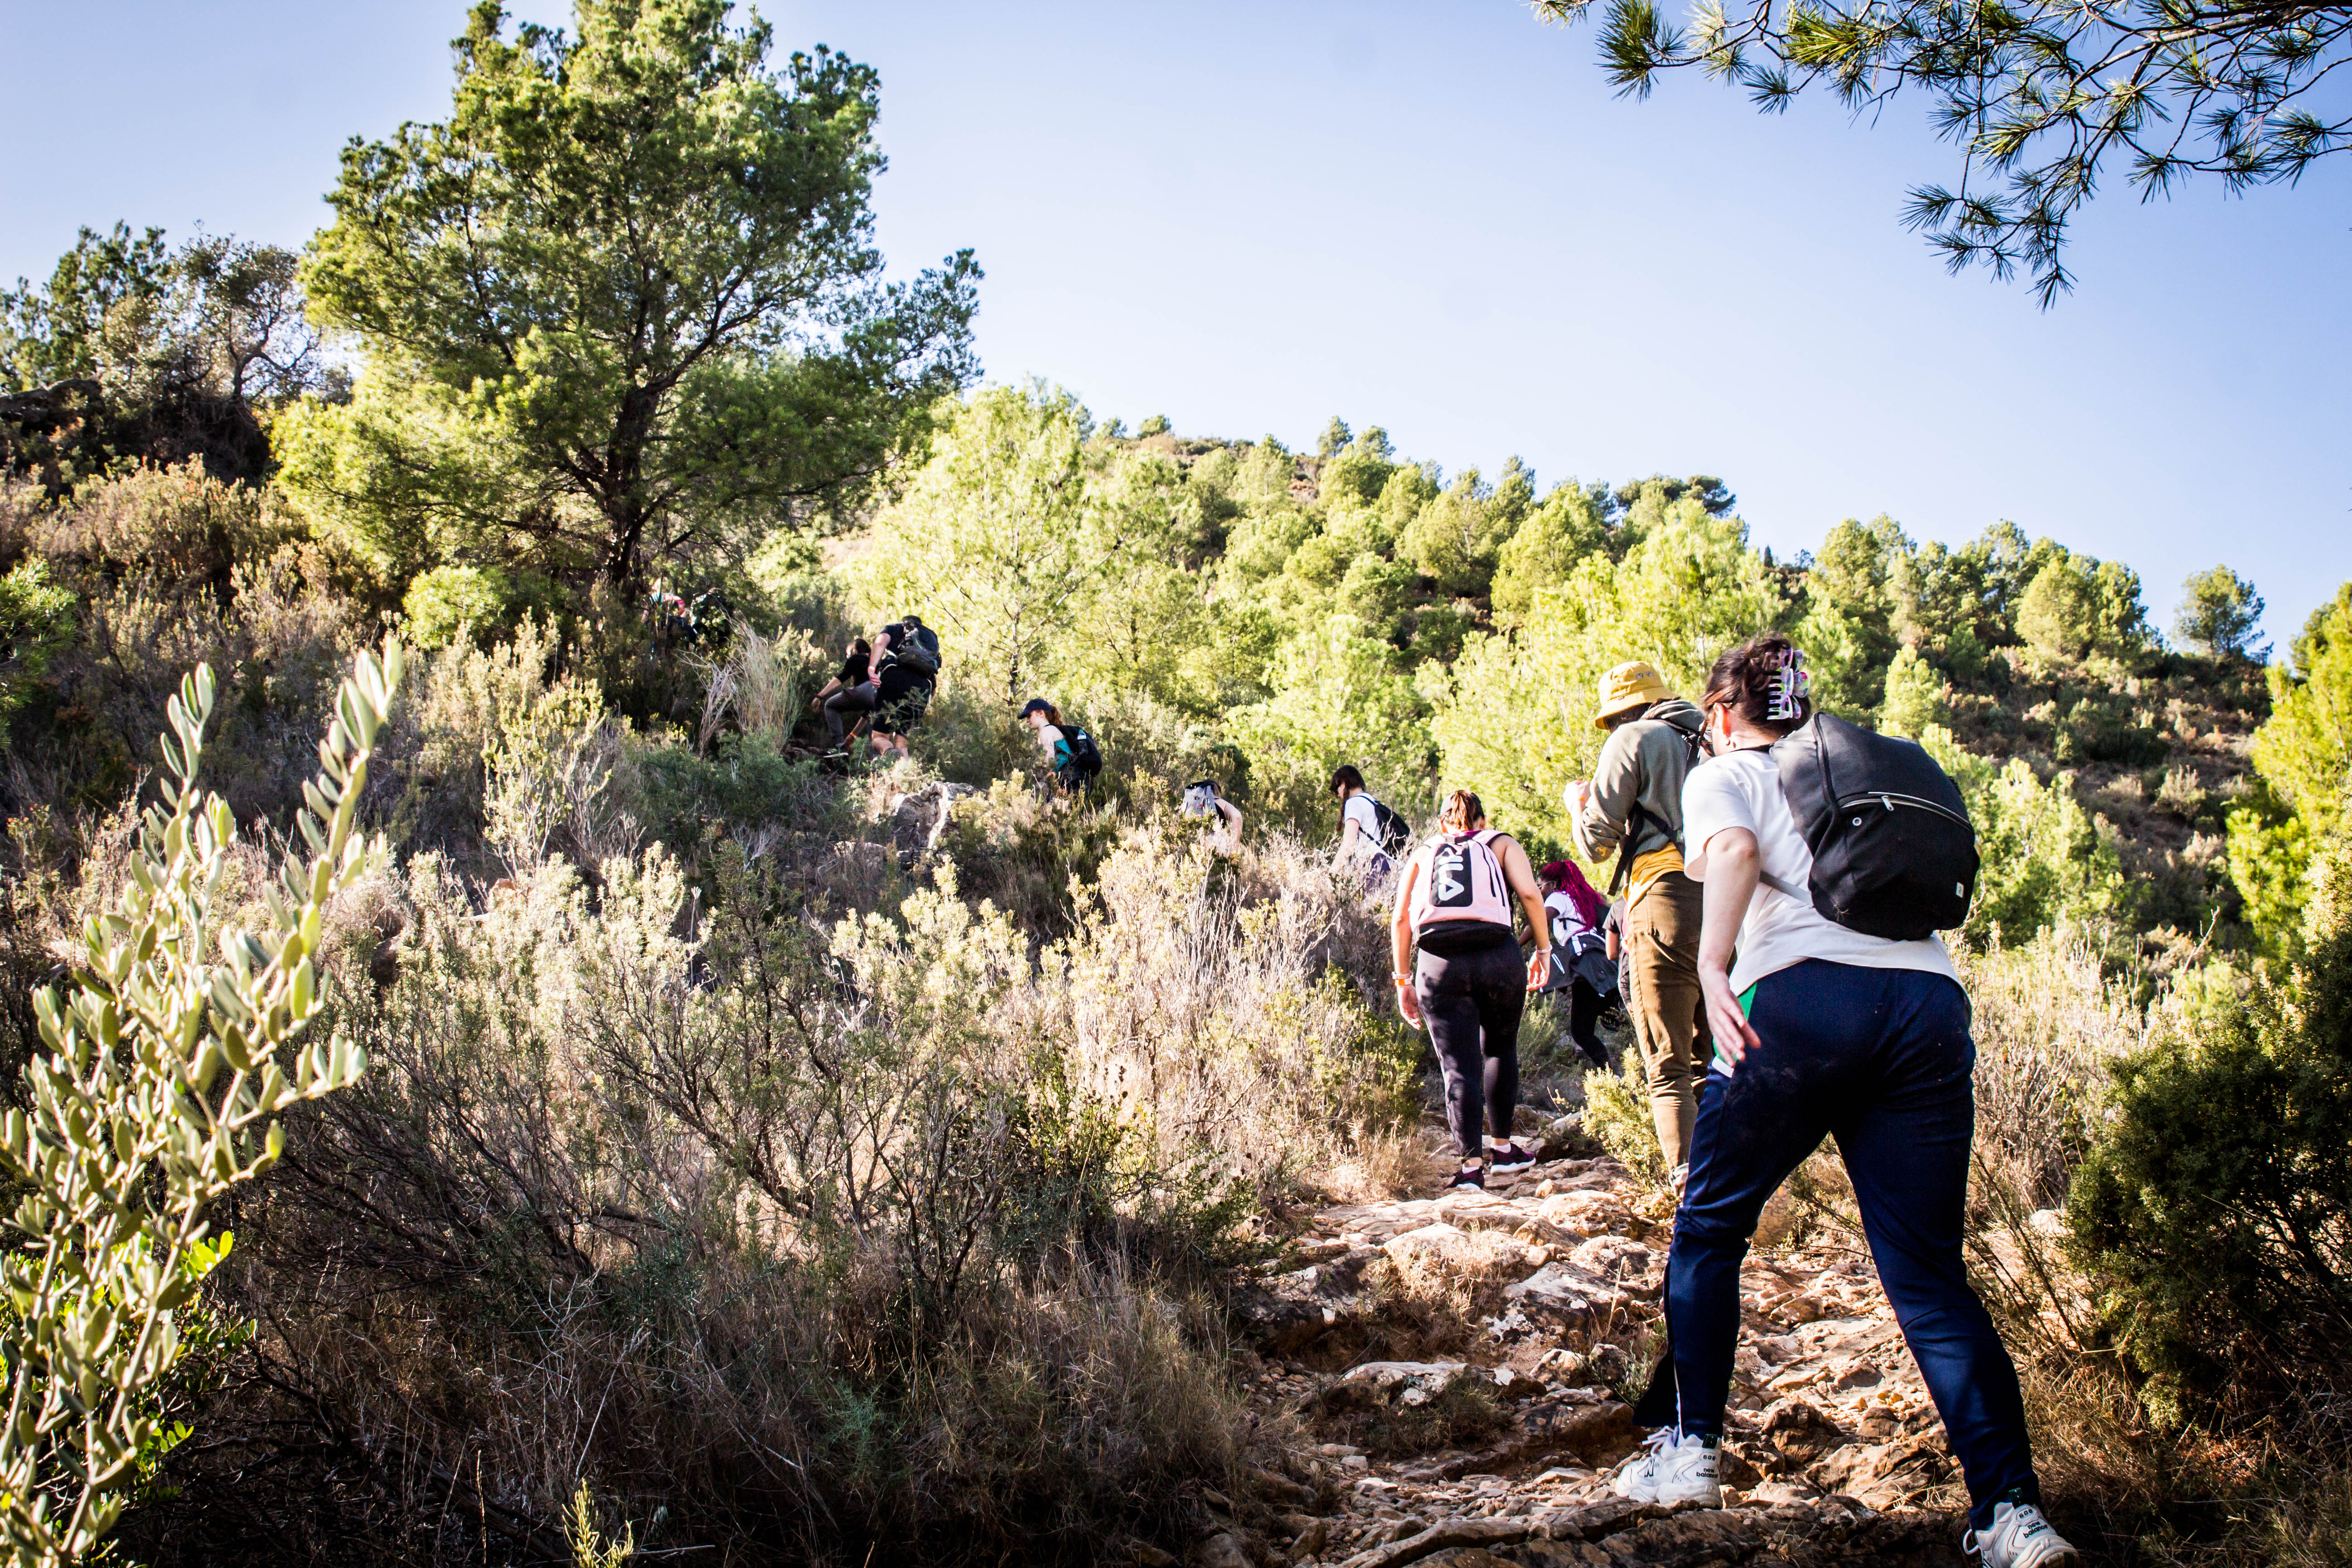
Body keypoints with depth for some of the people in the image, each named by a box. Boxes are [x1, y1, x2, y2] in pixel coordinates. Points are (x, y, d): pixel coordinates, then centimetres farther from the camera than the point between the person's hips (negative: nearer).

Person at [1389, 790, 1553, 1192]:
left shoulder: (1422, 856, 23)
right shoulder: (1501, 844, 20)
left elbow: (1401, 920, 12)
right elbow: (1530, 894, 2)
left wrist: (1403, 981, 15)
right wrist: (1543, 951, 10)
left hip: (1437, 964, 0)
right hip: (1498, 958, 0)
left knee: (1459, 1068, 3)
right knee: (1500, 1050, 22)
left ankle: (1471, 1164, -4)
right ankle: (1502, 1148, 29)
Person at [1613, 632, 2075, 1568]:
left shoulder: (1722, 773, 15)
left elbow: (1735, 849, -7)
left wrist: (1712, 969, -19)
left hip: (1803, 997, -4)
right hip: (1930, 999, 4)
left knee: (1708, 1231, 15)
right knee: (1929, 1273, 6)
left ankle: (1691, 1452, 15)